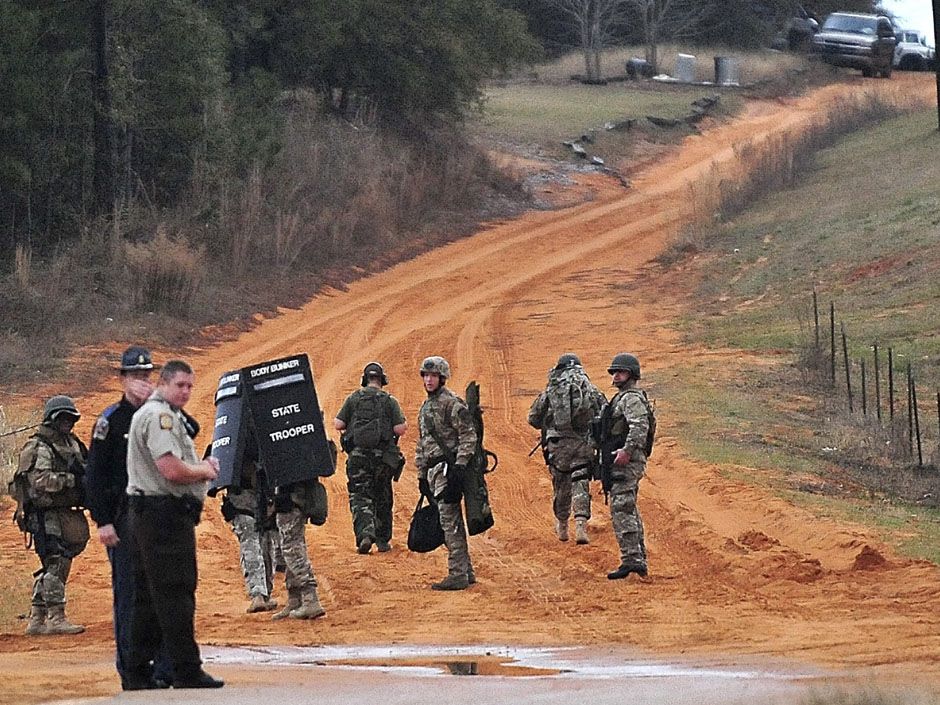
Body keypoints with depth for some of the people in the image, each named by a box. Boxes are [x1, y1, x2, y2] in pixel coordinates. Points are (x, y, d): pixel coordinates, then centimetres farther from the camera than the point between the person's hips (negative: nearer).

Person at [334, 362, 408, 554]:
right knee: (382, 498, 14)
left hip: (358, 455, -1)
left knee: (360, 497, -1)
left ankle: (364, 533, -23)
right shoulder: (389, 401, -1)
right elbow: (400, 429, -9)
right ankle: (383, 540, 19)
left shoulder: (353, 398, 2)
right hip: (383, 457, 1)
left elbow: (338, 425, -1)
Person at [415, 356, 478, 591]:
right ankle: (466, 571, 18)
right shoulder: (425, 408, 19)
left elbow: (469, 436, -15)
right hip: (434, 471, 10)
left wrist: (459, 467, -21)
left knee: (450, 522, -11)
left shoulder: (452, 404, -9)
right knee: (453, 524, 13)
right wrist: (422, 474, 21)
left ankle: (458, 575, -12)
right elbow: (422, 443, 25)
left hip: (448, 469, -10)